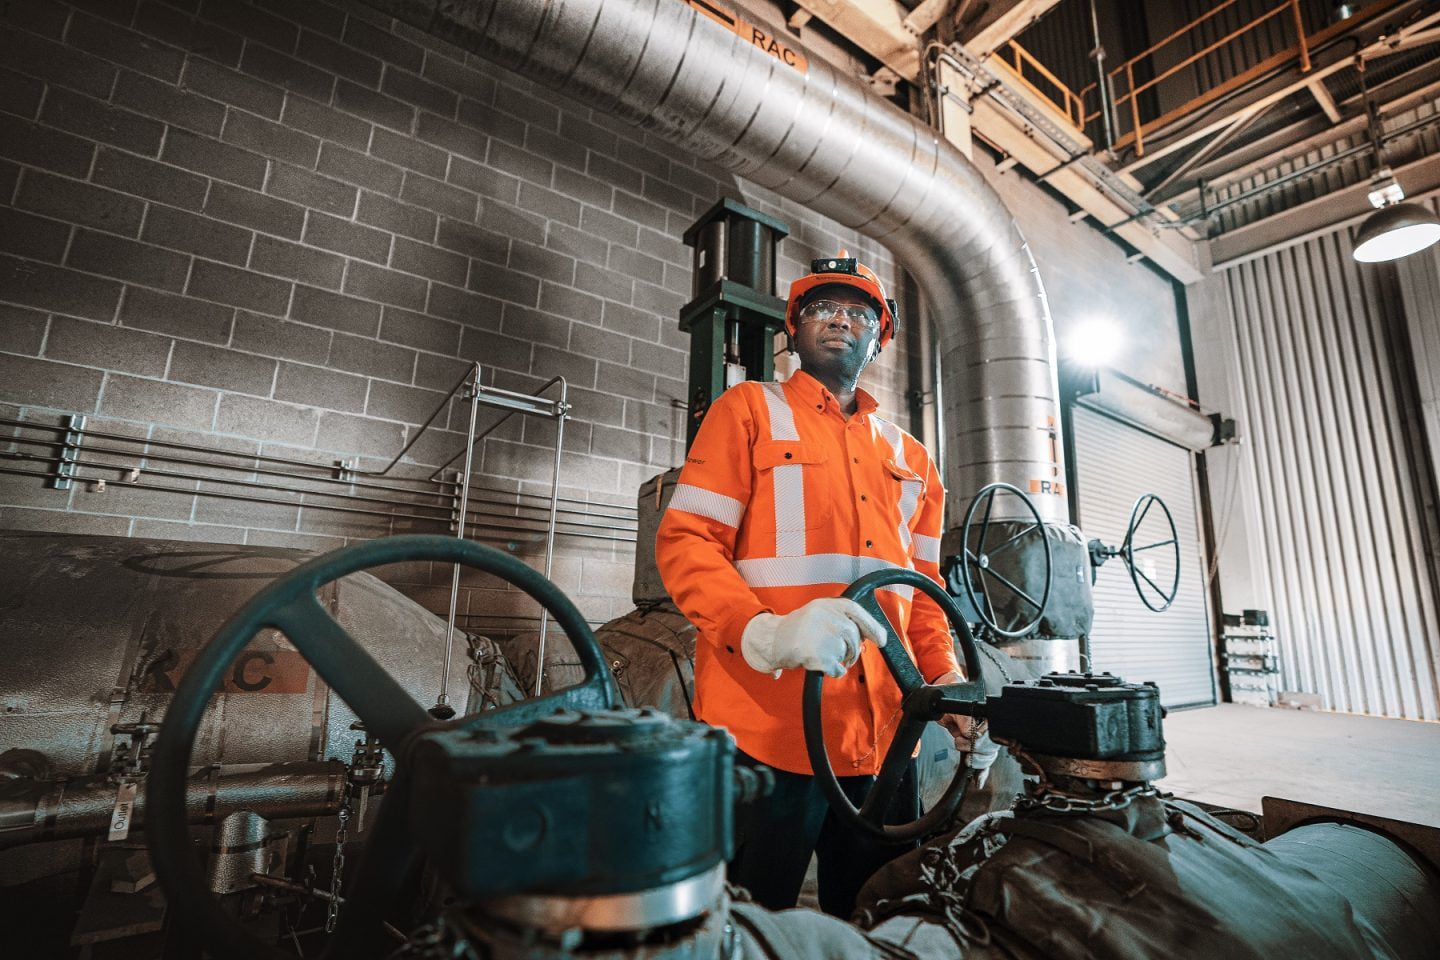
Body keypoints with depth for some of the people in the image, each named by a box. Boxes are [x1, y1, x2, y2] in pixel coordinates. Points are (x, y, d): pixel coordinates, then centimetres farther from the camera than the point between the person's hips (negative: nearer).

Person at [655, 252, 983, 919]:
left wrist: (943, 674, 2)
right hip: (764, 731, -5)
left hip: (883, 739, 6)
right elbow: (684, 541, -8)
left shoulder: (911, 457, 19)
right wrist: (763, 632, -25)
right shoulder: (747, 410, 3)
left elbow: (922, 585, 20)